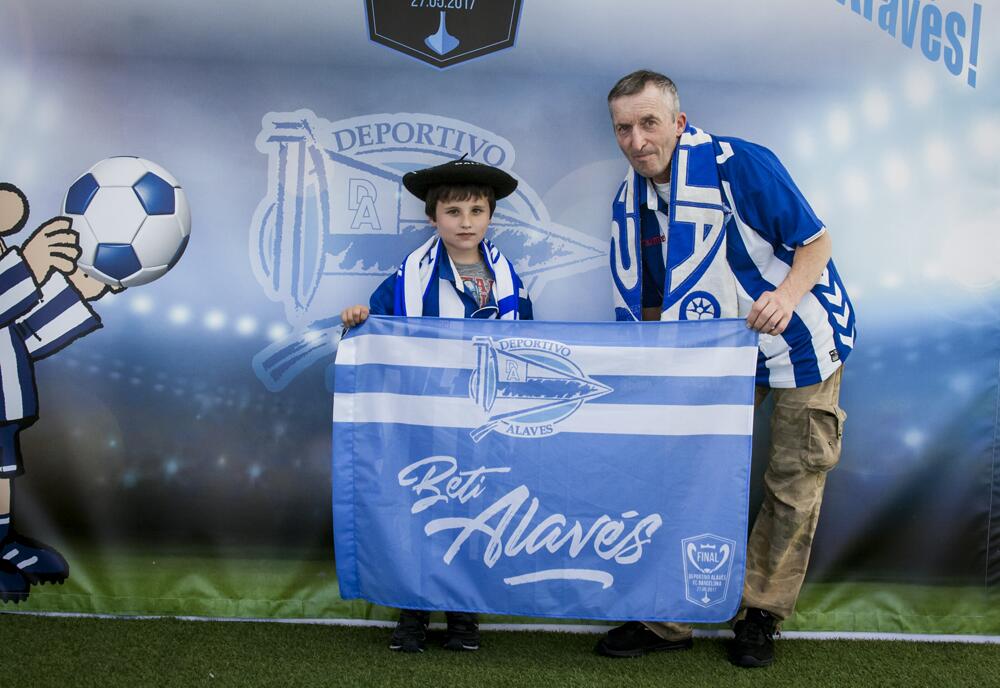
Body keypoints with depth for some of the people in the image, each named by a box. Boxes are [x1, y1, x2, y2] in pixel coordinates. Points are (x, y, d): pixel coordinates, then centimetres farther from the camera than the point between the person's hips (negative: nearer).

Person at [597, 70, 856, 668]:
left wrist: (786, 296, -33)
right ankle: (670, 619, 10)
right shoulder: (629, 202, -3)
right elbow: (647, 306, 7)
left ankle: (762, 614, 18)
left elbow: (817, 242, -16)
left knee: (793, 485, 2)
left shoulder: (741, 164, -22)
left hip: (799, 342, -5)